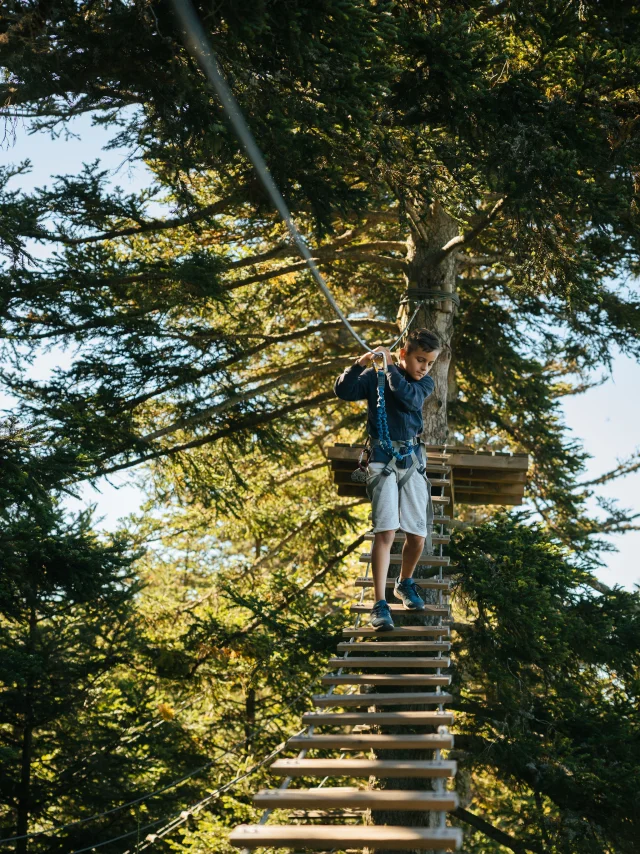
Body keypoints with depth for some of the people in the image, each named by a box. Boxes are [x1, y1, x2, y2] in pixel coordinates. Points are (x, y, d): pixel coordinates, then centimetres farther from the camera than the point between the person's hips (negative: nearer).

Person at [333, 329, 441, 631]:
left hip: (412, 461, 3)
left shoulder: (425, 383, 6)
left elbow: (410, 398, -14)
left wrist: (390, 367, -14)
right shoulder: (375, 376, 1)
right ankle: (380, 604, -13)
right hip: (383, 460, -3)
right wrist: (360, 364, -20)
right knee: (386, 531, -15)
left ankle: (405, 583, 34)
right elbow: (343, 391, -8)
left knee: (417, 536, 5)